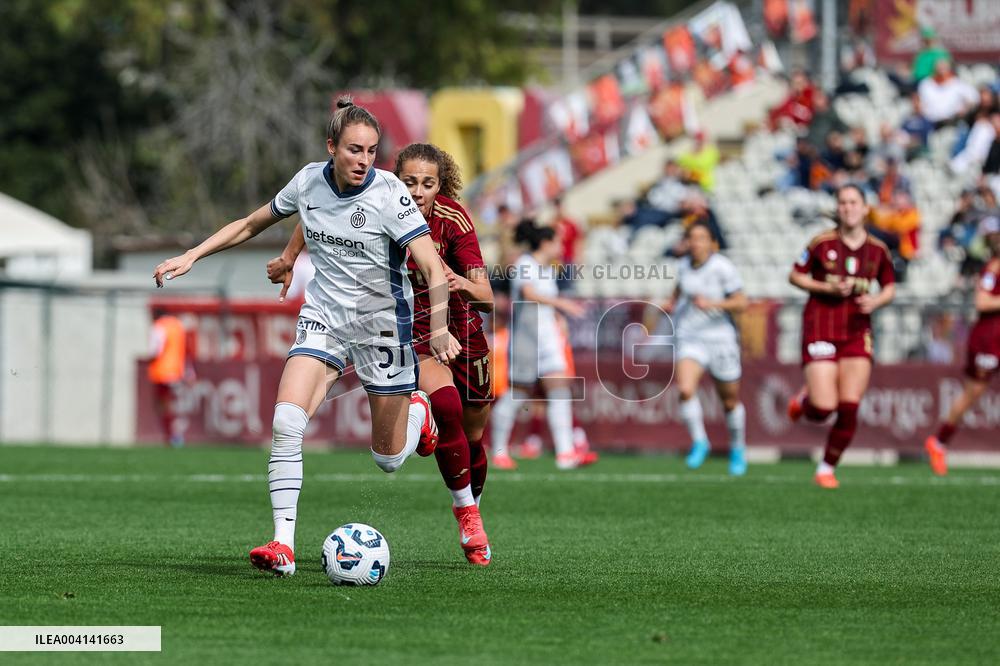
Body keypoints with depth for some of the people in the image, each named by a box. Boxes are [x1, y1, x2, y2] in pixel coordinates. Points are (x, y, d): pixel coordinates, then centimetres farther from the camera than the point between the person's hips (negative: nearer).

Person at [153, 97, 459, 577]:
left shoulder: (388, 192, -18)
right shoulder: (309, 182, -5)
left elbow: (432, 268, -24)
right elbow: (250, 225, 12)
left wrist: (439, 328, -39)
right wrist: (190, 257, 6)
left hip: (382, 322, -3)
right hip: (322, 317, 3)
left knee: (389, 459, 6)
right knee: (286, 422, -21)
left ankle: (417, 410, 42)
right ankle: (283, 545, -17)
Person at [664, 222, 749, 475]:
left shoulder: (722, 267, -11)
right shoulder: (684, 265, 5)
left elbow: (741, 302, -14)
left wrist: (712, 303, -26)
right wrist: (672, 302, 10)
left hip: (720, 338, -3)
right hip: (690, 338, 3)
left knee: (730, 400, 10)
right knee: (686, 389, -23)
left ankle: (738, 450, 33)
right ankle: (699, 442, -5)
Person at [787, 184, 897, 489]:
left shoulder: (878, 250, 4)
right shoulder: (822, 243, -6)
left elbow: (890, 287, 15)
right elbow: (795, 276, 3)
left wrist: (876, 301, -7)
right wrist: (827, 288, -12)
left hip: (857, 333, 3)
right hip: (821, 332, -3)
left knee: (849, 410, -6)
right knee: (823, 410, -11)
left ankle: (827, 468, 13)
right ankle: (804, 400, 27)